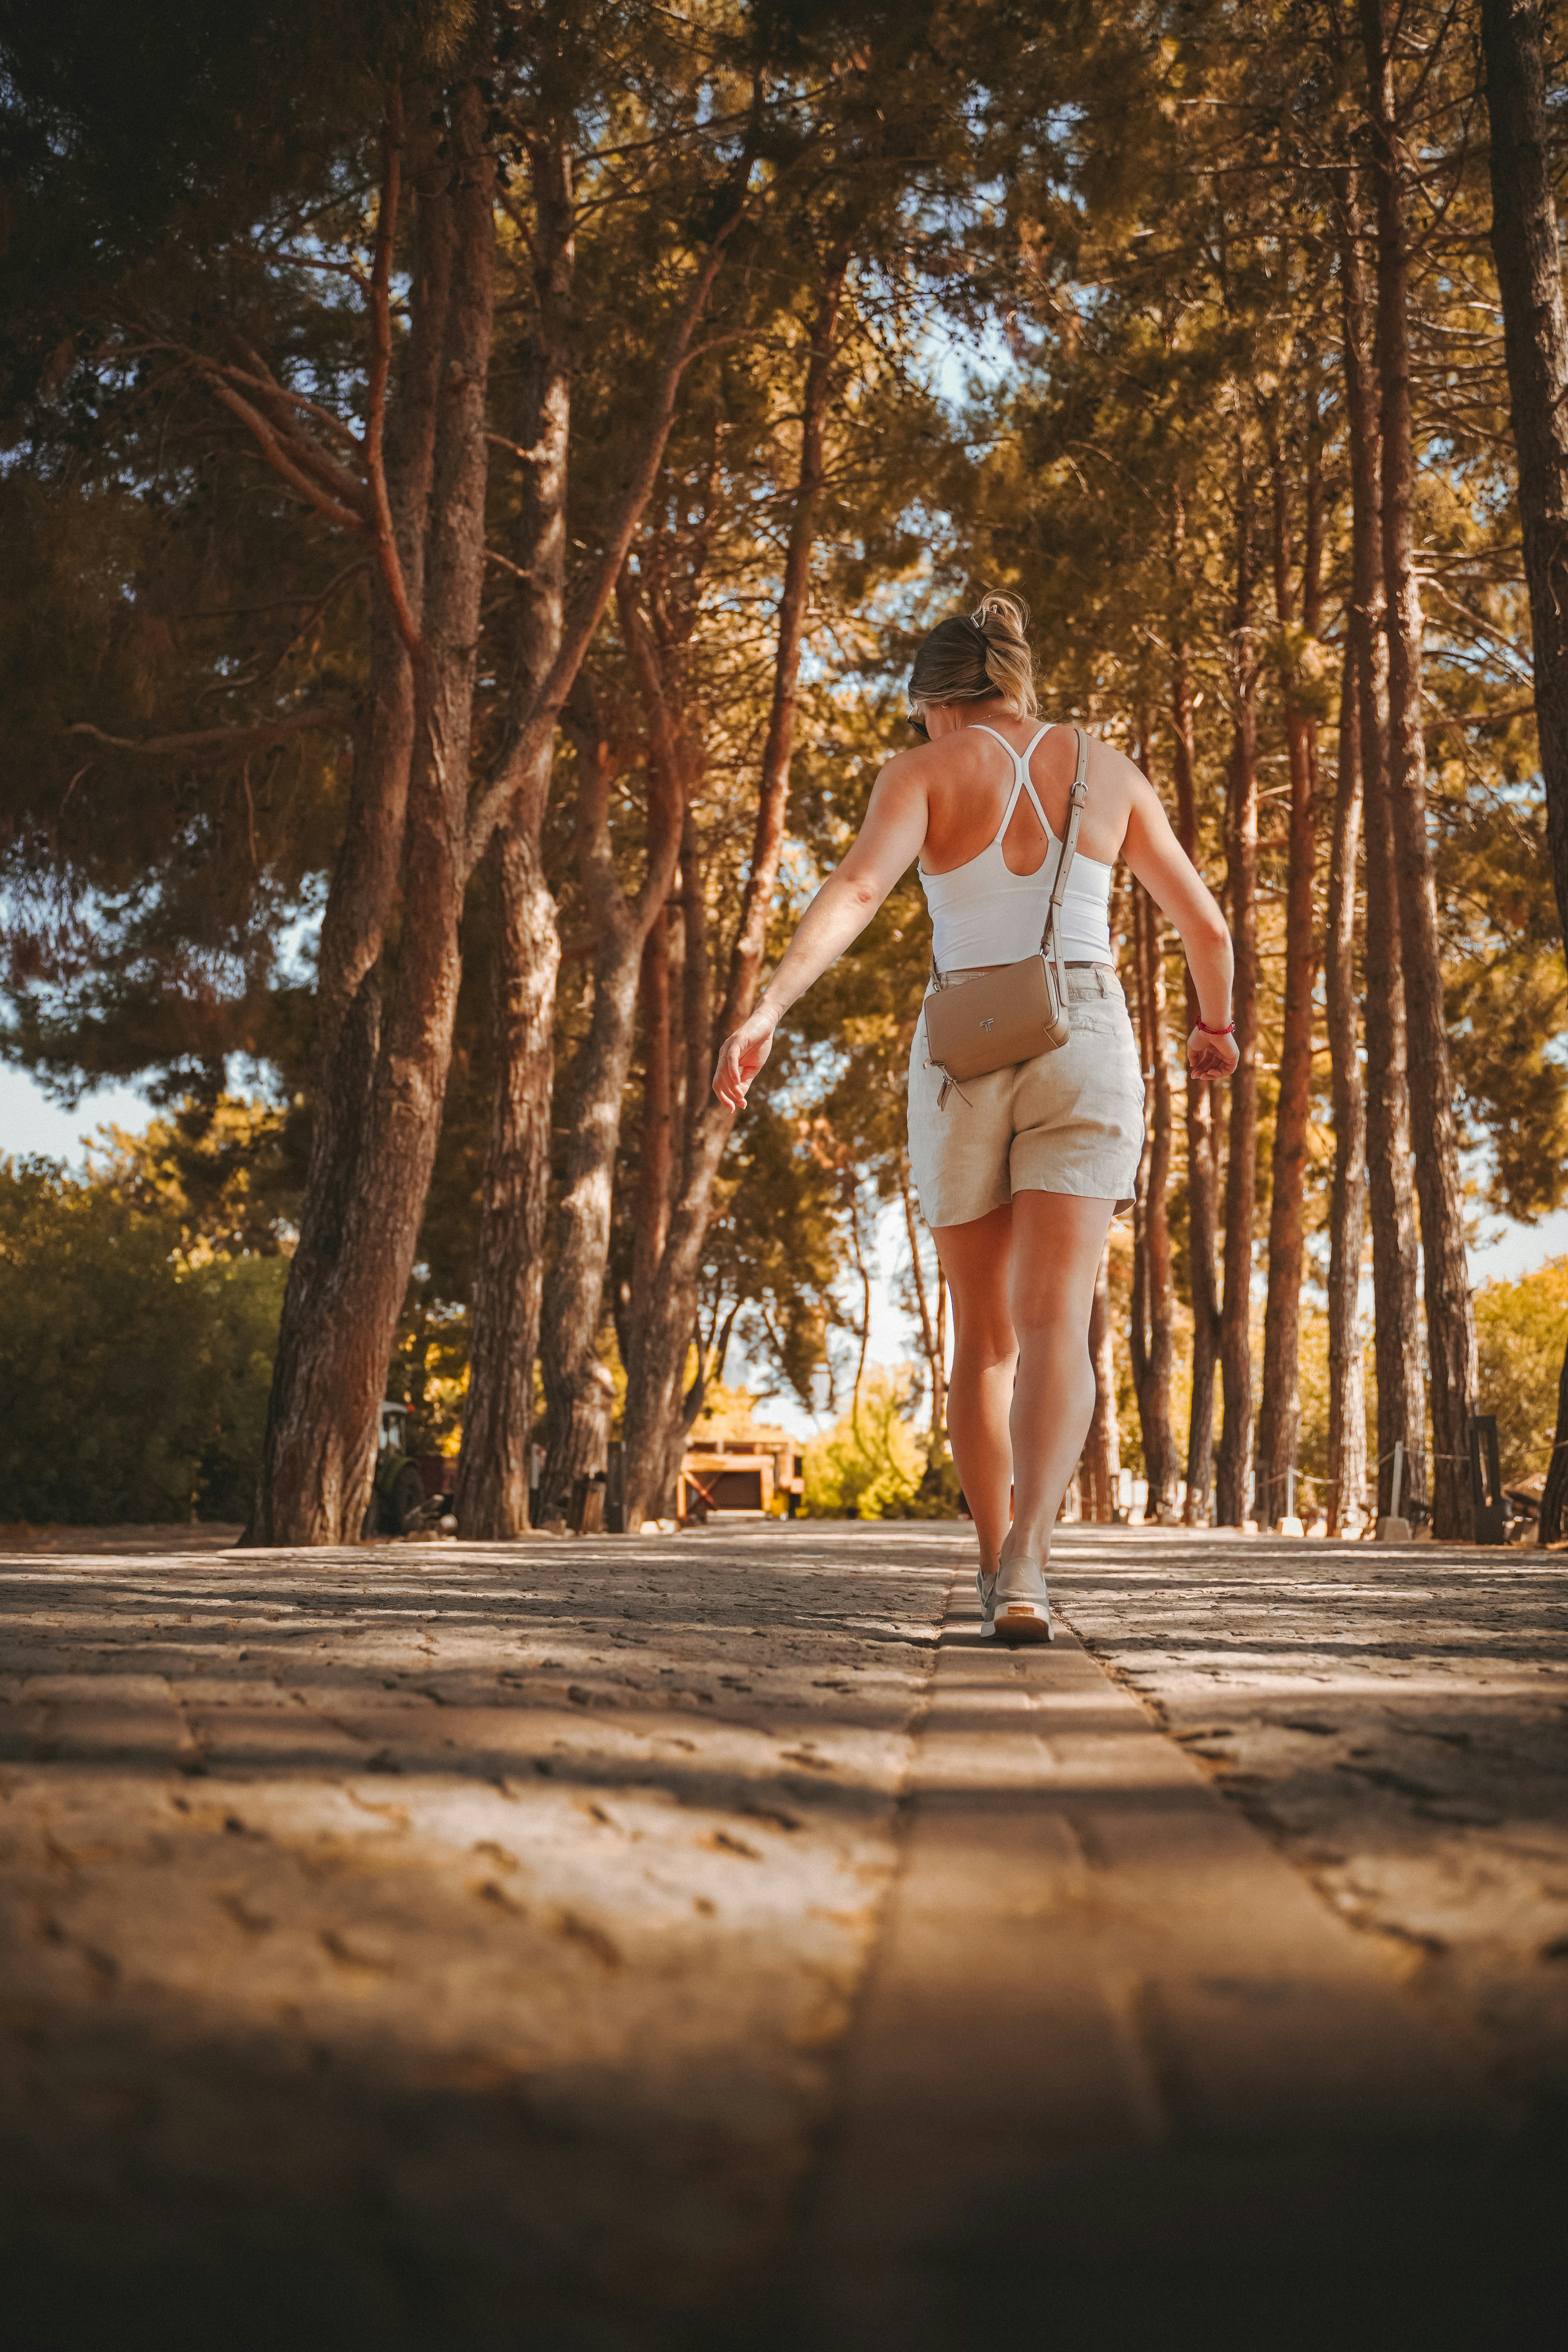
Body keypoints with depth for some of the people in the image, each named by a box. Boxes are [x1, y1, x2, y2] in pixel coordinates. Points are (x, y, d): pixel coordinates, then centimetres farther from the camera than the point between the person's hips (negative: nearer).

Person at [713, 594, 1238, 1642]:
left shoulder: (925, 772, 2)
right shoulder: (1109, 769, 11)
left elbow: (859, 887, -18)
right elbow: (1207, 925, 14)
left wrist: (768, 1009, -27)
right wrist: (1218, 1022, 33)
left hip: (963, 1063, 0)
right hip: (1083, 1054, 0)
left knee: (983, 1335, 14)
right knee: (1055, 1330, -11)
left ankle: (998, 1566, 18)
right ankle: (1026, 1564, -32)